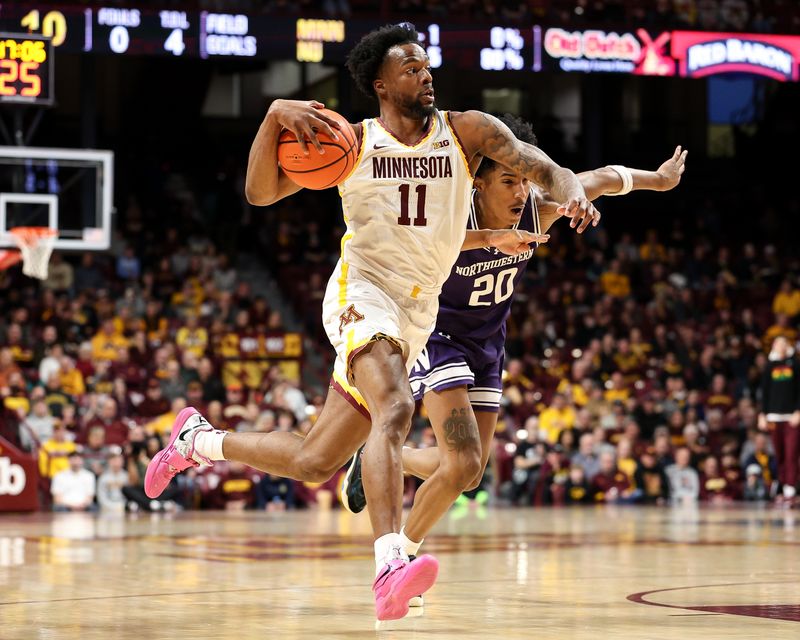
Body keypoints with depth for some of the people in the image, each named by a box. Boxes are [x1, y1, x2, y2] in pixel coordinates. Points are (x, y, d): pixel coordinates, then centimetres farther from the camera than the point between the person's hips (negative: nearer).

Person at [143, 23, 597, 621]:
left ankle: (198, 439, 36)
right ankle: (391, 566, -50)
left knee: (313, 463, 10)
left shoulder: (468, 131, 2)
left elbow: (544, 168, -6)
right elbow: (260, 192, -4)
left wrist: (572, 192, -29)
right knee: (396, 408, -35)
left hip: (416, 317, 4)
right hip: (362, 295, -4)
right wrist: (275, 114, -19)